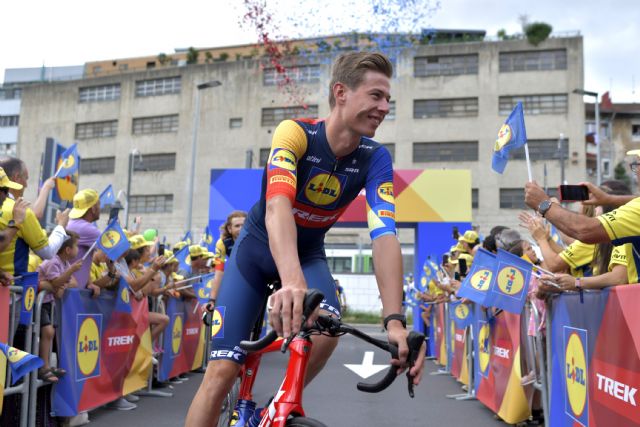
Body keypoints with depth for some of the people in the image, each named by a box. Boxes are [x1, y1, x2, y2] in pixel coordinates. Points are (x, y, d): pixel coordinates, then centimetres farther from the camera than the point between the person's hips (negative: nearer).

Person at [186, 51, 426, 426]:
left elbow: (385, 235, -28)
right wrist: (292, 282, -60)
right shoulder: (295, 133, -26)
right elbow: (278, 207, -42)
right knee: (222, 370, -12)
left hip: (309, 254, 3)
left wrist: (395, 319, -41)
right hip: (258, 247, -2)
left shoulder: (375, 158, -17)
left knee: (327, 327, -28)